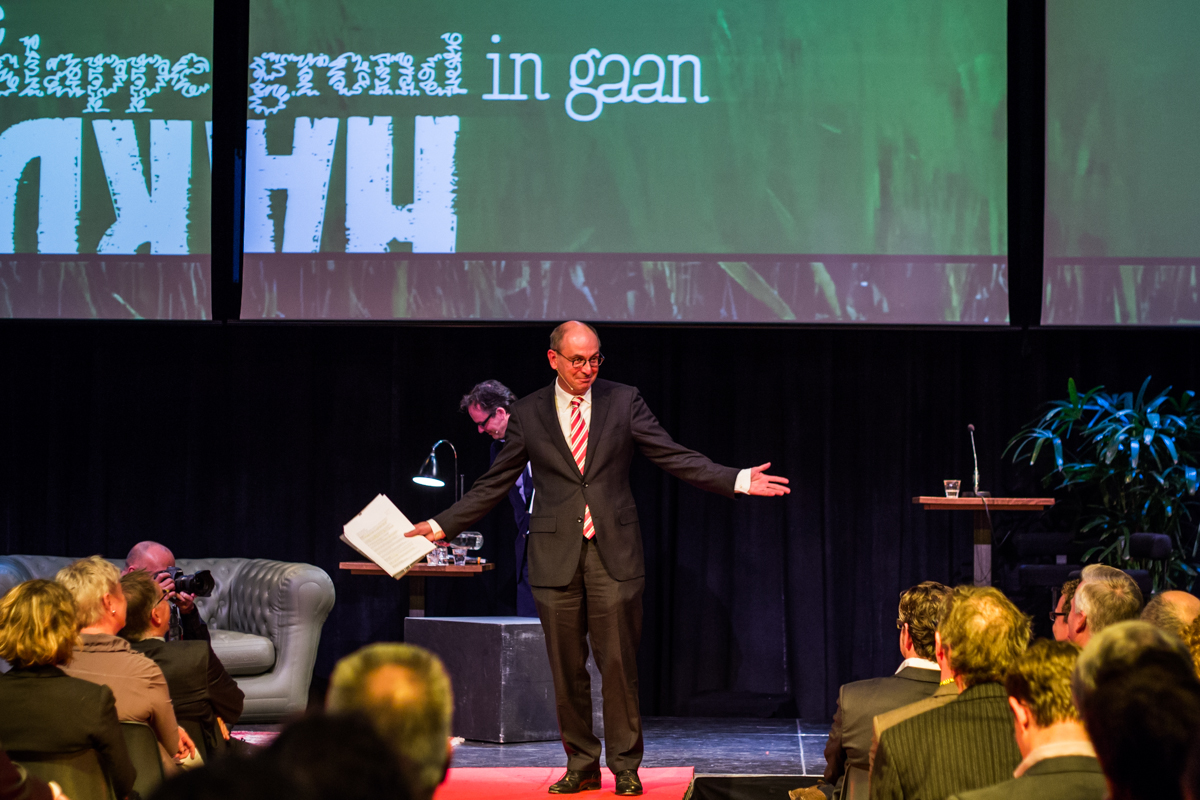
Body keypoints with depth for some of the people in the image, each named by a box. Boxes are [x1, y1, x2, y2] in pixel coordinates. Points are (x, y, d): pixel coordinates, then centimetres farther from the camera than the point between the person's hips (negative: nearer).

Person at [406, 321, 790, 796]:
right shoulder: (527, 414, 6)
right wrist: (442, 525, 4)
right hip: (556, 554, 1)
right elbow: (494, 484, 10)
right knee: (566, 669, 5)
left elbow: (674, 458, 2)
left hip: (614, 550, -1)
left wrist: (739, 481, -8)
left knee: (619, 664, -1)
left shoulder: (623, 401, 5)